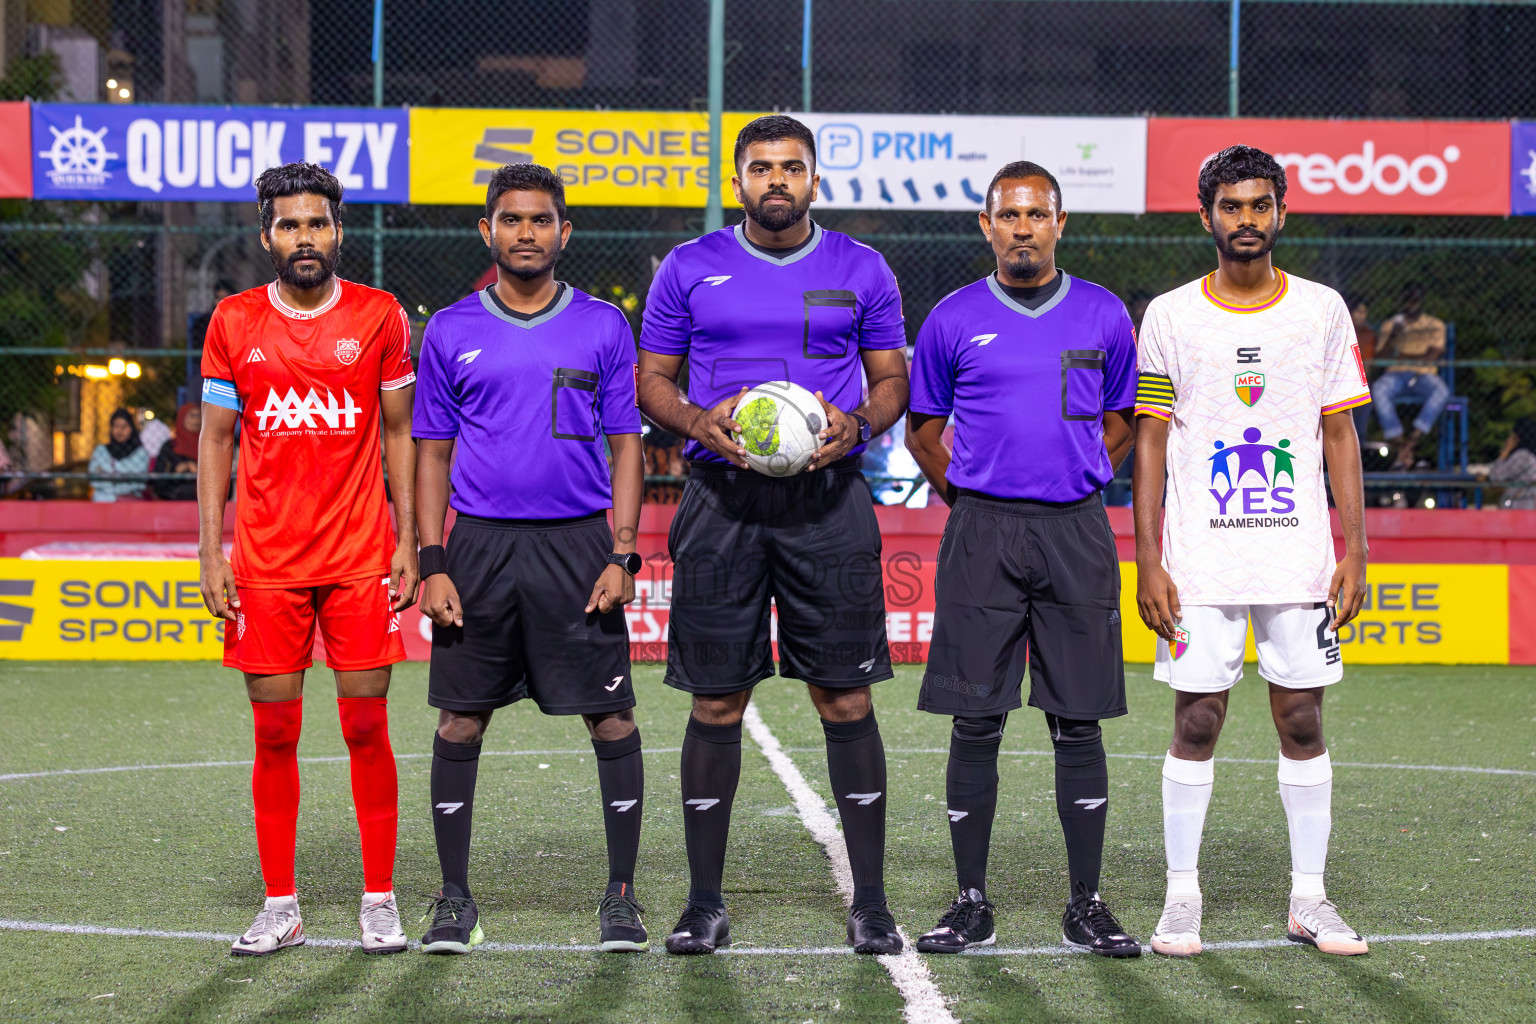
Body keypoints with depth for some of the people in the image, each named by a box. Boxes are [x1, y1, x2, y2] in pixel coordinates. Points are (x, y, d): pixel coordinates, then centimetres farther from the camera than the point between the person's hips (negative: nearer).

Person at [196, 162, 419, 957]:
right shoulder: (233, 323, 4)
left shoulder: (379, 317, 2)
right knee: (274, 733, 3)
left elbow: (400, 433, 7)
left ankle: (379, 900, 10)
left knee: (367, 726, 0)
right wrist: (211, 554, 1)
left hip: (360, 558, -1)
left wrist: (408, 544, 1)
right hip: (263, 562, 1)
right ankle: (280, 907, 12)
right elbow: (215, 439, 7)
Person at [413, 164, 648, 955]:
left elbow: (626, 445, 5)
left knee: (612, 719, -2)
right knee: (460, 722, 2)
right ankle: (454, 898, 12)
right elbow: (431, 452, 8)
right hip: (480, 547, 1)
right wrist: (431, 564, -2)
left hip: (578, 543, -1)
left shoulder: (603, 327, 5)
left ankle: (622, 896, 8)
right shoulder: (451, 332, 6)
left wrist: (622, 557, -4)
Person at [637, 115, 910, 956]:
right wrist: (700, 423, -11)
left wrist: (856, 425, -9)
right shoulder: (690, 268, 7)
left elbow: (892, 379, 12)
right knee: (716, 704, 2)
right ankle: (704, 903, 10)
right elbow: (652, 380, 10)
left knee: (846, 699, -2)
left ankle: (870, 904, 5)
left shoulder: (861, 271, 8)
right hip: (721, 500, 0)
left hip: (828, 501, 0)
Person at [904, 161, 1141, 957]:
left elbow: (1124, 417, 18)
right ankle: (972, 905, 8)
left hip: (1076, 532, 1)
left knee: (1078, 720, 2)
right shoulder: (954, 320, 4)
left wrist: (1079, 479, 8)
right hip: (982, 533, -1)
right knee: (976, 721, 0)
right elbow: (922, 426, 14)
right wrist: (964, 497, 6)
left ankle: (1086, 906, 8)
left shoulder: (1103, 316, 6)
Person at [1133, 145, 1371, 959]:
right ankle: (1181, 896, 9)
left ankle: (1309, 899, 12)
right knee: (1195, 722, 0)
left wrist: (1354, 552, 0)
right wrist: (1147, 563, -4)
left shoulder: (1322, 310, 5)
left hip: (1299, 556, 1)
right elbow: (1150, 443, 3)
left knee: (1302, 721, 4)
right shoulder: (1171, 317, 2)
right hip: (1200, 559, -1)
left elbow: (1340, 436, 7)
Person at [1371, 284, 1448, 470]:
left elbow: (1432, 355, -2)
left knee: (1442, 391, -37)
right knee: (1378, 390, -36)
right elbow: (1381, 355, 6)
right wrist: (1393, 335, -10)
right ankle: (1401, 444, -35)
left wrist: (1403, 356, -4)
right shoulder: (1390, 324, 16)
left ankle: (1409, 445, -39)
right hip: (1396, 374, 1)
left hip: (1424, 375, -1)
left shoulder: (1435, 325, 12)